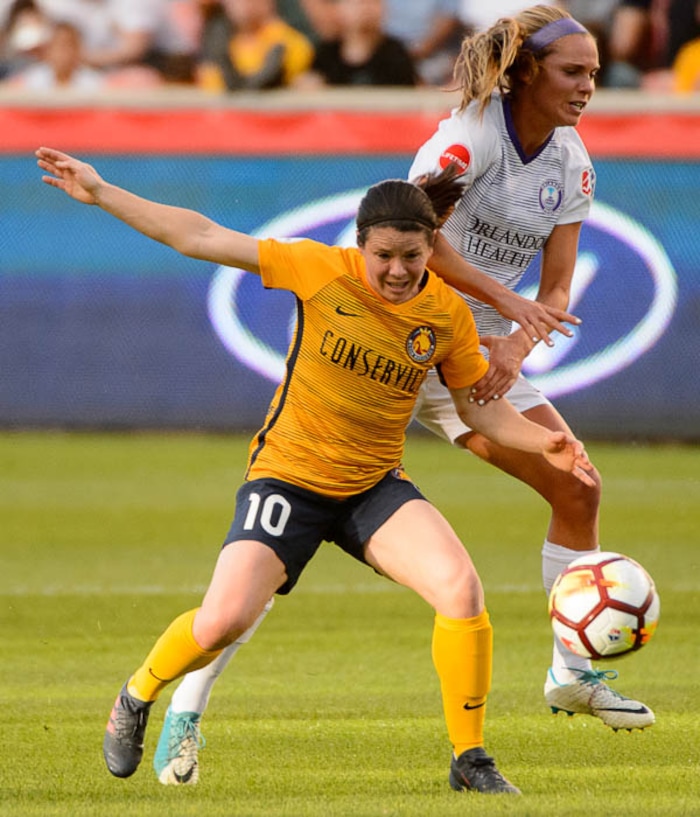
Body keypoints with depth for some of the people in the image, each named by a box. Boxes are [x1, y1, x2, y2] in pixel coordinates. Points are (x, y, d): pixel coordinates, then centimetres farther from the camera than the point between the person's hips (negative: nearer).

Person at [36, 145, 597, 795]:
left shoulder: (448, 314, -5)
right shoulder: (321, 271, -13)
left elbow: (479, 406, 7)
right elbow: (200, 238, -12)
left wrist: (543, 443, -11)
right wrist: (100, 193, -14)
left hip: (375, 489, 2)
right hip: (288, 478, -2)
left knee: (461, 589, -22)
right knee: (223, 619, -18)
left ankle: (469, 760, -6)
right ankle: (136, 698, 16)